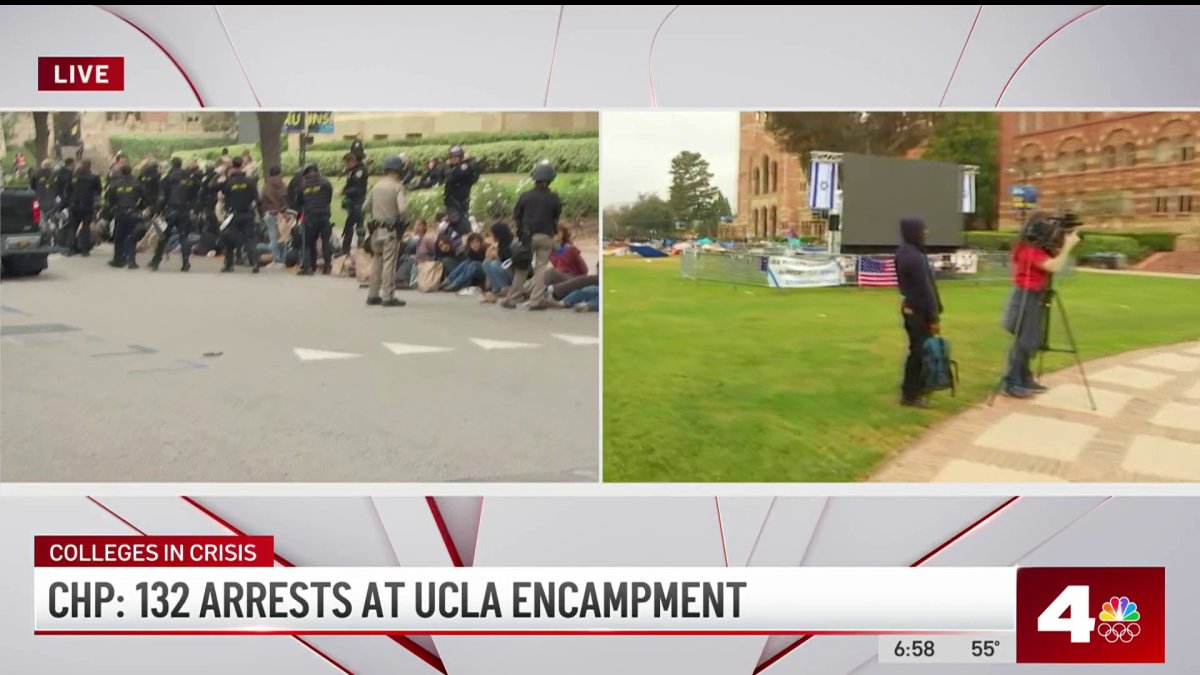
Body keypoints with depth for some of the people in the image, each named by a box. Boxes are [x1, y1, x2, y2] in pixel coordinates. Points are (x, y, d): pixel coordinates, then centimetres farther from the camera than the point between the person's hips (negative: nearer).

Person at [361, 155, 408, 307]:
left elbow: (366, 206, 11)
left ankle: (373, 295, 18)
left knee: (376, 261, 14)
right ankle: (388, 297, -3)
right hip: (391, 229, -6)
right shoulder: (397, 186, -11)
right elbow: (402, 208, -22)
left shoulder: (377, 185, 8)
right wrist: (406, 200, -3)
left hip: (376, 228, 6)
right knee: (389, 263, -3)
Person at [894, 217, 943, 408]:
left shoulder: (902, 253, 7)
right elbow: (925, 289, -22)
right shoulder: (915, 257, -24)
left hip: (909, 307, 9)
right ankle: (910, 395, 6)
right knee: (920, 351, -1)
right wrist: (934, 317, -17)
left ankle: (912, 387, 28)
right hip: (919, 310, -9)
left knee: (917, 349, 19)